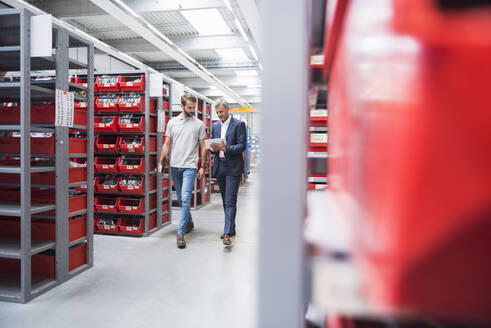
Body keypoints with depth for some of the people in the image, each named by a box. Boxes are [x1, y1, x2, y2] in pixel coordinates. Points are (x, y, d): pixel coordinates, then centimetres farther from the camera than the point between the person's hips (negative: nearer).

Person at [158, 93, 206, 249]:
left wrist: (202, 166, -2)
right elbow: (167, 144, 10)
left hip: (189, 166, -3)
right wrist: (160, 162, 4)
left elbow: (202, 147, 3)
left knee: (186, 199, -13)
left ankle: (180, 233, -9)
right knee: (180, 199, 14)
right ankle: (189, 223, 34)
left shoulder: (199, 124, 2)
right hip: (175, 166, 4)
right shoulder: (172, 122, 8)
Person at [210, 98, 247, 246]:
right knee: (225, 201, 14)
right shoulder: (215, 126, 14)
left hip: (233, 168, -6)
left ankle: (227, 234, -11)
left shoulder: (239, 124, -4)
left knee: (230, 201, -10)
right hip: (219, 167, 6)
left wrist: (225, 148, -23)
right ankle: (231, 228, 26)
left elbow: (242, 146, -10)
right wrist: (213, 148, -5)